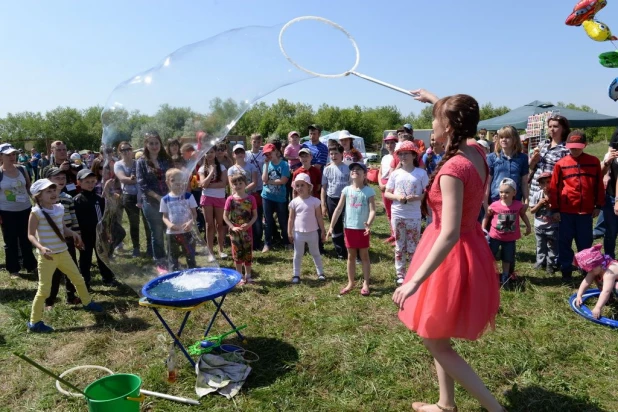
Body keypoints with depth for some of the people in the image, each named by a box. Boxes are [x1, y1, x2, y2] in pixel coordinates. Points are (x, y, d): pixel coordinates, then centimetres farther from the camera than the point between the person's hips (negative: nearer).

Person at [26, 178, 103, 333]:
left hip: (63, 253, 6)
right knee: (44, 290, -2)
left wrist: (73, 234, -7)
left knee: (78, 279, 20)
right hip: (47, 256, -6)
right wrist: (41, 247, -29)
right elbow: (31, 235, -13)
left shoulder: (60, 209, 3)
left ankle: (87, 302, 43)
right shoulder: (36, 212, -15)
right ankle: (34, 322, 14)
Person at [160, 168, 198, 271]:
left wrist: (191, 222, -22)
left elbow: (194, 213, -2)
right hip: (172, 233, 1)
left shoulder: (188, 196, -4)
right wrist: (169, 224, -17)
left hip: (187, 232, -1)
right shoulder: (165, 199, -1)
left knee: (190, 256, 9)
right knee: (172, 257, 11)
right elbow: (165, 217, 4)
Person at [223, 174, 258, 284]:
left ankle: (248, 275, 22)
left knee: (248, 253, 8)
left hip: (247, 231, 0)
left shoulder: (251, 199, -5)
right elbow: (225, 216, -2)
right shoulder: (230, 199, -6)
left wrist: (249, 224, -16)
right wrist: (232, 227, -13)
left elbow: (255, 215, 0)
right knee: (237, 254, 8)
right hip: (235, 231, 0)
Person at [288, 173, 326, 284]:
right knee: (298, 255, 12)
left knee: (315, 253, 15)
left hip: (312, 232, -1)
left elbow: (319, 217, -2)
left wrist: (323, 231, 0)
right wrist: (289, 232, -1)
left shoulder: (314, 201, -8)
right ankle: (296, 275, 23)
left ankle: (320, 273, 26)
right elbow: (291, 218, 1)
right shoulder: (294, 202, -4)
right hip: (298, 233, 1)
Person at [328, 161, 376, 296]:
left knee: (364, 256, 9)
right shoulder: (346, 190, 0)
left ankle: (366, 284, 19)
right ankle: (350, 283, 26)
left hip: (363, 229, -3)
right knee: (351, 256, 14)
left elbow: (372, 210, -13)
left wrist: (369, 224, -31)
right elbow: (338, 209, 2)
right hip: (349, 228, 3)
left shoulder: (369, 191, -8)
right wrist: (331, 226, -2)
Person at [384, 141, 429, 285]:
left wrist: (416, 197, -19)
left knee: (413, 247, 5)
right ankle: (400, 274, 22)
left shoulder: (421, 173, -3)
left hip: (414, 216, -2)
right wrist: (397, 197, -13)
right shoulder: (395, 173, 3)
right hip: (397, 215, 2)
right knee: (399, 246, 11)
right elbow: (386, 193, 7)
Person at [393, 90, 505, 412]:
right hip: (470, 246, 9)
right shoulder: (477, 153, -2)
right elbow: (459, 117, 23)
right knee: (438, 336, 22)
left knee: (435, 342, 9)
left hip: (451, 256, -9)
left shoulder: (452, 169, -27)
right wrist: (434, 99, 35)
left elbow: (449, 234, -34)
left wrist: (415, 281, -35)